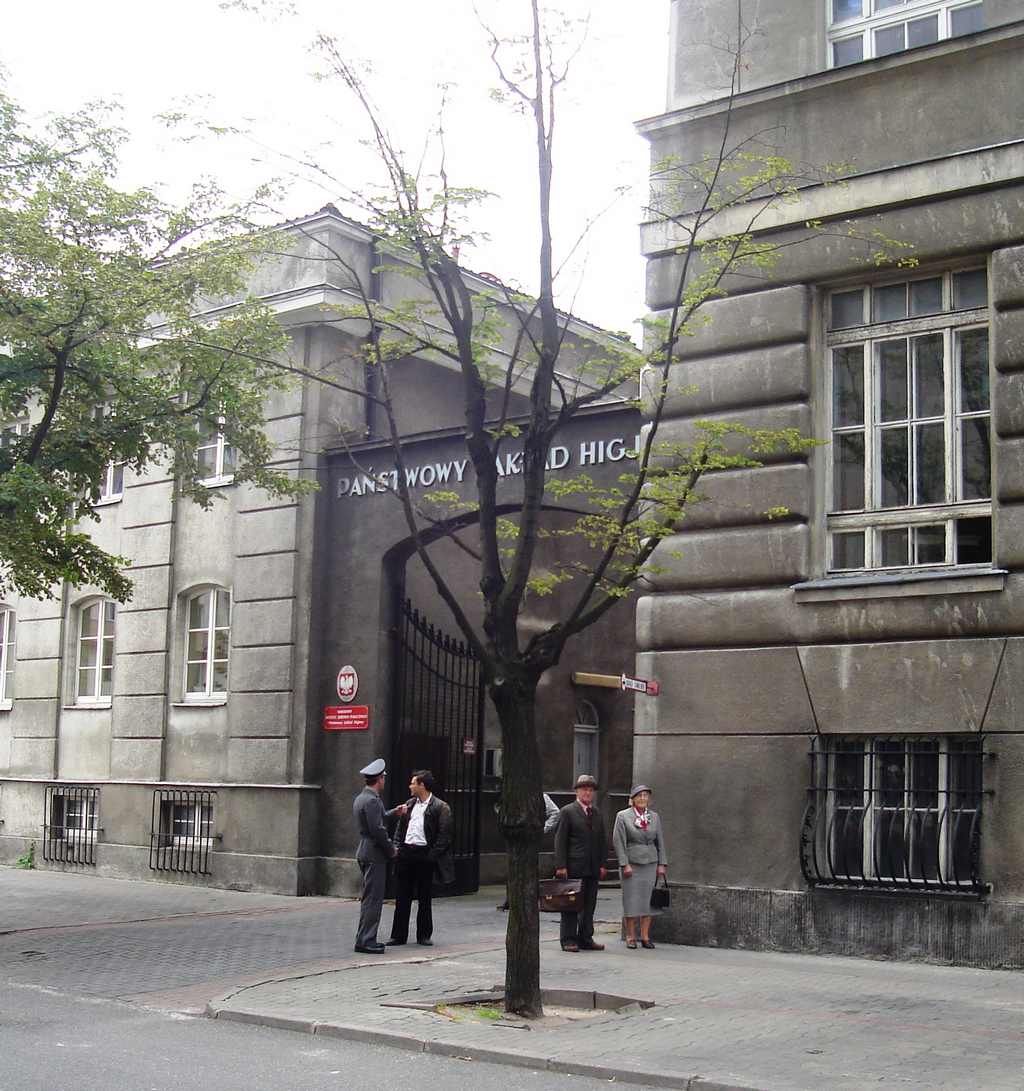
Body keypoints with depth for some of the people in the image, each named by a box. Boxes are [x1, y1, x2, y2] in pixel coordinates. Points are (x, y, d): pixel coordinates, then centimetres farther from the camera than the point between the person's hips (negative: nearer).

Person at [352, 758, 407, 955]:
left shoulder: (360, 798, 13)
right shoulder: (372, 800, -18)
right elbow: (378, 830, -21)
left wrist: (393, 813, 29)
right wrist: (391, 849, -10)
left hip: (365, 852, 10)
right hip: (374, 854, -10)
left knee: (370, 898, 15)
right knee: (373, 898, -6)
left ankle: (365, 938, 19)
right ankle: (365, 941, -5)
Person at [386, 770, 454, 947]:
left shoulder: (440, 807, -5)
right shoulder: (409, 804, 14)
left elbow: (444, 835, -8)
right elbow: (400, 828, 18)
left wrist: (432, 855, -14)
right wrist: (397, 847, 4)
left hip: (424, 854, -5)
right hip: (405, 853, 5)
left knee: (424, 898, 5)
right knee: (402, 897, 6)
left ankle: (424, 935, 15)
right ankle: (398, 935, 12)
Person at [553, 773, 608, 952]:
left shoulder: (597, 814, 15)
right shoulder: (567, 811, -2)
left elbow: (602, 841, 17)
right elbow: (560, 840, -6)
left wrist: (602, 865, 8)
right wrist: (561, 866, -13)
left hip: (593, 869, 6)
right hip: (573, 868, -5)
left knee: (589, 905, 8)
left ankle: (586, 939, 14)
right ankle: (568, 940, 3)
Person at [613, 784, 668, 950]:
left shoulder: (654, 817, 9)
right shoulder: (623, 816, -2)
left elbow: (660, 842, 12)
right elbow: (618, 842, -5)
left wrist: (662, 864, 5)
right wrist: (625, 864, -11)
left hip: (650, 863, 3)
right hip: (631, 864, -3)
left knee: (648, 900, 2)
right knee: (631, 900, -1)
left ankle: (645, 936, 9)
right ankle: (630, 937, 7)